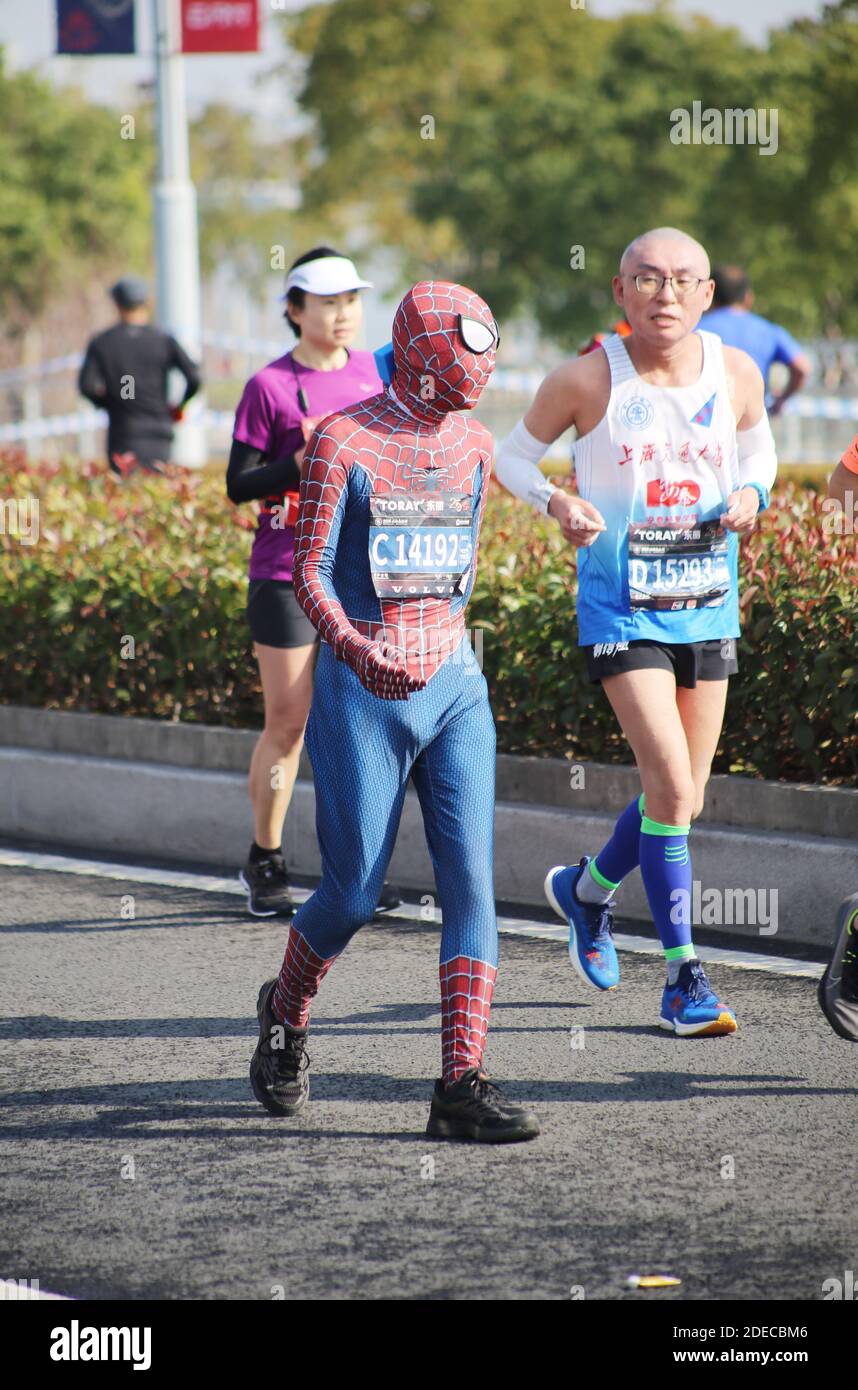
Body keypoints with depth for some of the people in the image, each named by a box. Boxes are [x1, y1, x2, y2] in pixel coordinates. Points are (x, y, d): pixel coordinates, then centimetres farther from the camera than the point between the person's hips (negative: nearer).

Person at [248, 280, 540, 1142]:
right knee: (354, 893, 1)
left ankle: (462, 1086, -10)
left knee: (471, 880, -8)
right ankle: (285, 1013, 33)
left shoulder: (471, 445, 9)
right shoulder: (344, 443, -8)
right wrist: (358, 651, -26)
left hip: (454, 688, 5)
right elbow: (310, 575, -11)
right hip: (361, 692, -5)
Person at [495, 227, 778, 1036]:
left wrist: (751, 494, -3)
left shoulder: (737, 375, -1)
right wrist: (556, 503, -17)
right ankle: (683, 977, -8)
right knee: (671, 785, -17)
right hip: (621, 609, -5)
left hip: (707, 606, 5)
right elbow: (513, 456, 3)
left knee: (682, 796, 12)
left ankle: (586, 889, 42)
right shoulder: (587, 380, -11)